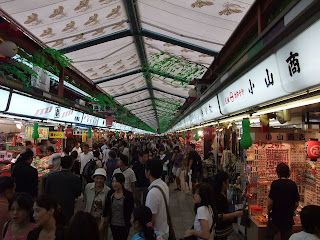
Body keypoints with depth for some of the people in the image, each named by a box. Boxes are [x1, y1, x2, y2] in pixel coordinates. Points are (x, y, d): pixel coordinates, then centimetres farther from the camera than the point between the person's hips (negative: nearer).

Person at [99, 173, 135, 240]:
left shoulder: (128, 195, -13)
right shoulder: (110, 194, -2)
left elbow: (131, 211, -9)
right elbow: (106, 209, 4)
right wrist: (102, 223, 5)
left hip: (124, 225, -4)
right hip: (113, 224, 4)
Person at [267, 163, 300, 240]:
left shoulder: (275, 184, -14)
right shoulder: (293, 184, -2)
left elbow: (270, 202, -14)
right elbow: (296, 203, 5)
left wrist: (268, 211, 5)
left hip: (276, 216, -4)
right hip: (289, 218, 4)